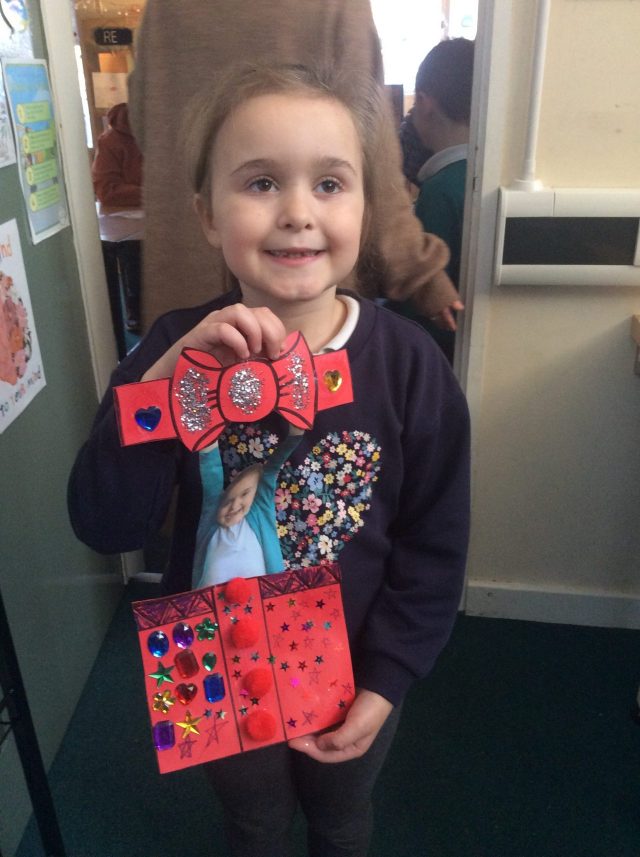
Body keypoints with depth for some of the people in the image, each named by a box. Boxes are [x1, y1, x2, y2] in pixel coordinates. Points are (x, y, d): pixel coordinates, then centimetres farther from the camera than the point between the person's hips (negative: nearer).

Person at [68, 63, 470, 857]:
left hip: (354, 677, 0)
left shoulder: (409, 364, -20)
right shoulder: (177, 349, -18)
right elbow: (103, 526, -23)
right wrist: (168, 380, -35)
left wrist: (384, 682, -12)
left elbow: (435, 548, -12)